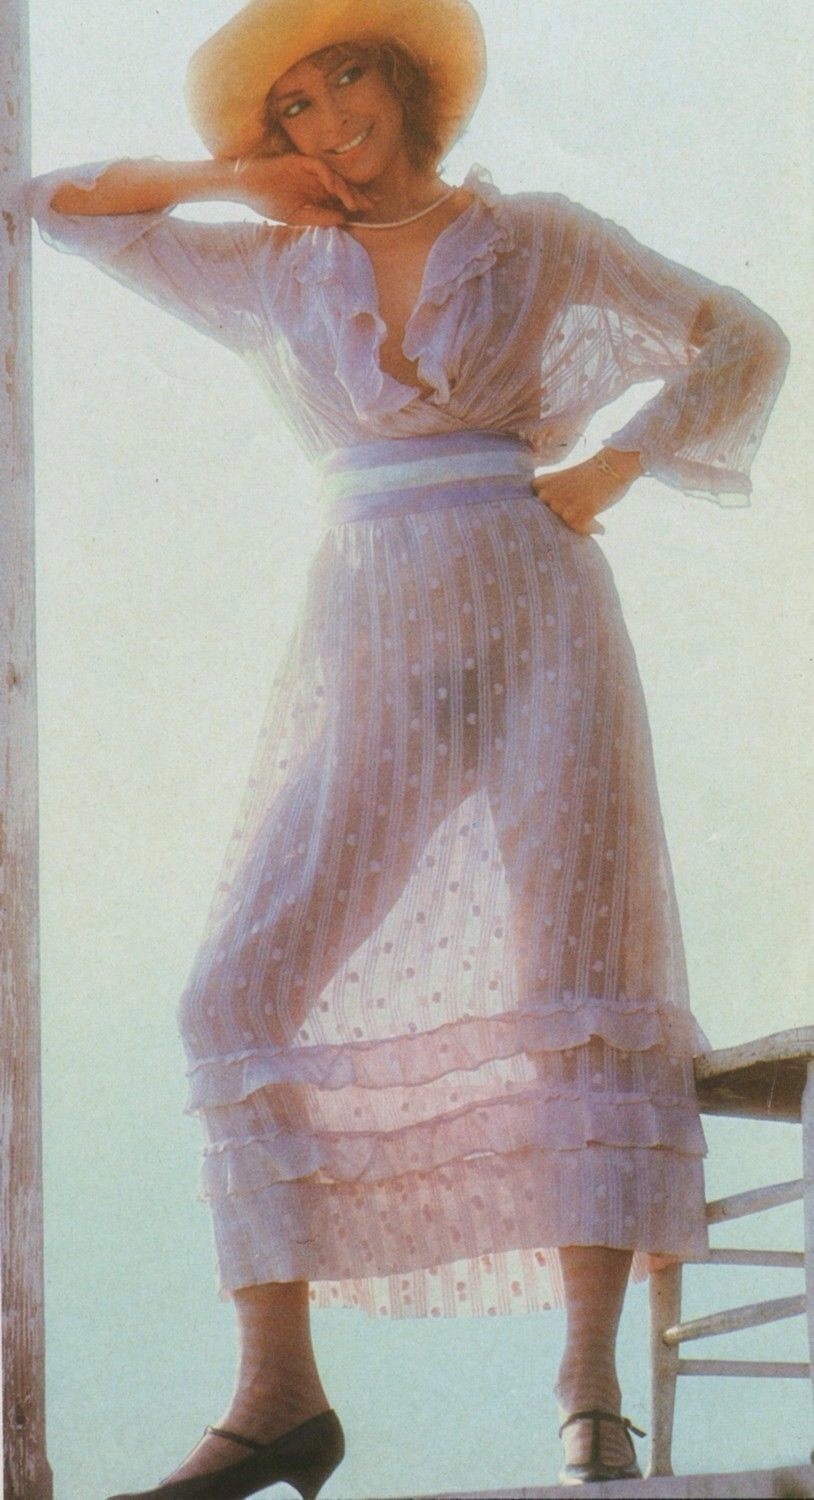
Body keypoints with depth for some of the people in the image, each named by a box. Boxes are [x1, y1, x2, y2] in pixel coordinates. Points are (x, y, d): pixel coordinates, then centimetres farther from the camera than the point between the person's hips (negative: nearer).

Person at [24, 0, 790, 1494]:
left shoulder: (539, 240, 11)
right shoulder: (270, 273, 18)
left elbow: (744, 342, 14)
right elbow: (60, 204, 24)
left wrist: (609, 471, 2)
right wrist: (243, 177, 16)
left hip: (532, 614, -3)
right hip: (366, 642, 3)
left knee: (581, 967, -15)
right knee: (250, 985, -10)